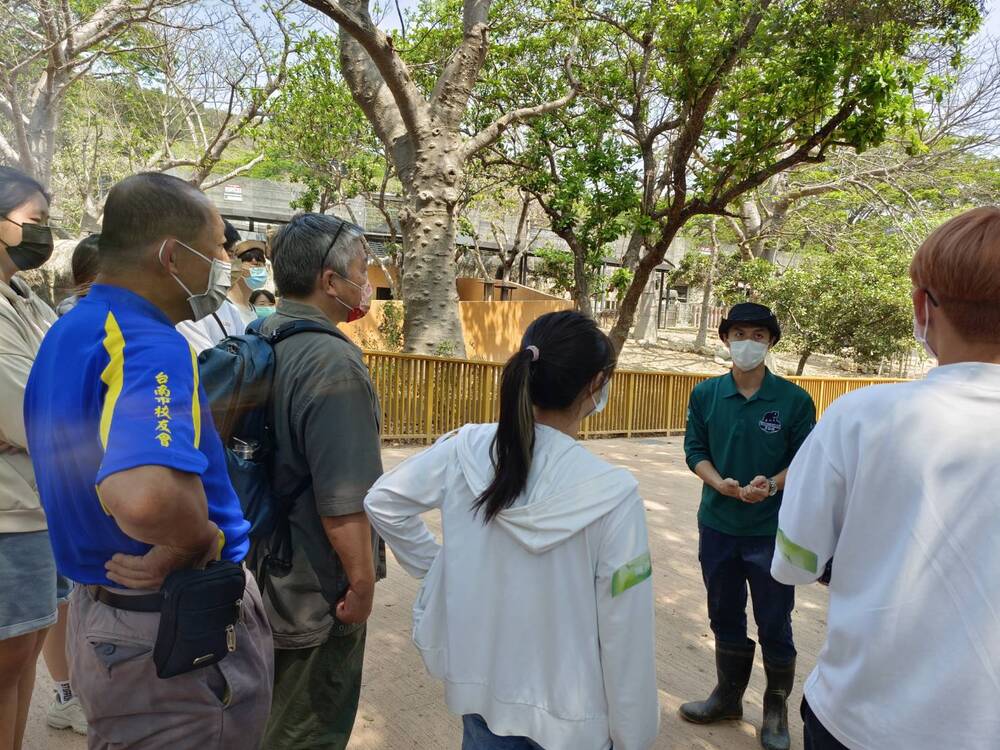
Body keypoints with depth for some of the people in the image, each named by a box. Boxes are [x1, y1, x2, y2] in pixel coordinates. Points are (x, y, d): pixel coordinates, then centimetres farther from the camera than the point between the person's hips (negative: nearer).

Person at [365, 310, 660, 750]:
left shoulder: (466, 450, -14)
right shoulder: (612, 494, -24)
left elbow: (381, 503, -2)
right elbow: (624, 634, -17)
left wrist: (436, 566, 4)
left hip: (480, 683, 3)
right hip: (566, 710, -3)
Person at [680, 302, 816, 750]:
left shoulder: (794, 400, -8)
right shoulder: (705, 394, -1)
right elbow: (695, 449, 1)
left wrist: (772, 485, -23)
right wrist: (720, 482, -16)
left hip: (772, 529, -3)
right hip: (717, 524, 3)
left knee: (774, 625, 10)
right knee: (725, 618, 18)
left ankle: (776, 708, 32)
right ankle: (728, 697, 38)